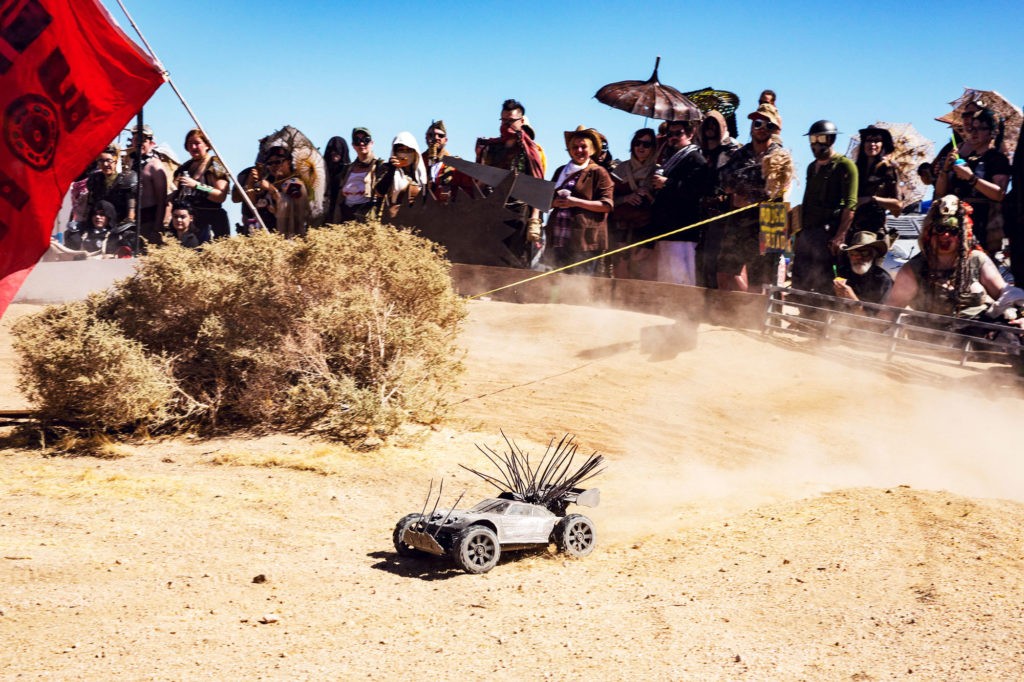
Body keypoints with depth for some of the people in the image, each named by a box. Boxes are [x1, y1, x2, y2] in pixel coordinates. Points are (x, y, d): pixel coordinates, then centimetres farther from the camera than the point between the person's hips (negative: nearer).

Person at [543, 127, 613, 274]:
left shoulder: (598, 173, 3)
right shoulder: (561, 171, 20)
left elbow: (607, 205, -5)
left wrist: (576, 202, -14)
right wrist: (554, 202, 1)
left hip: (584, 241, -5)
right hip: (557, 240, 5)